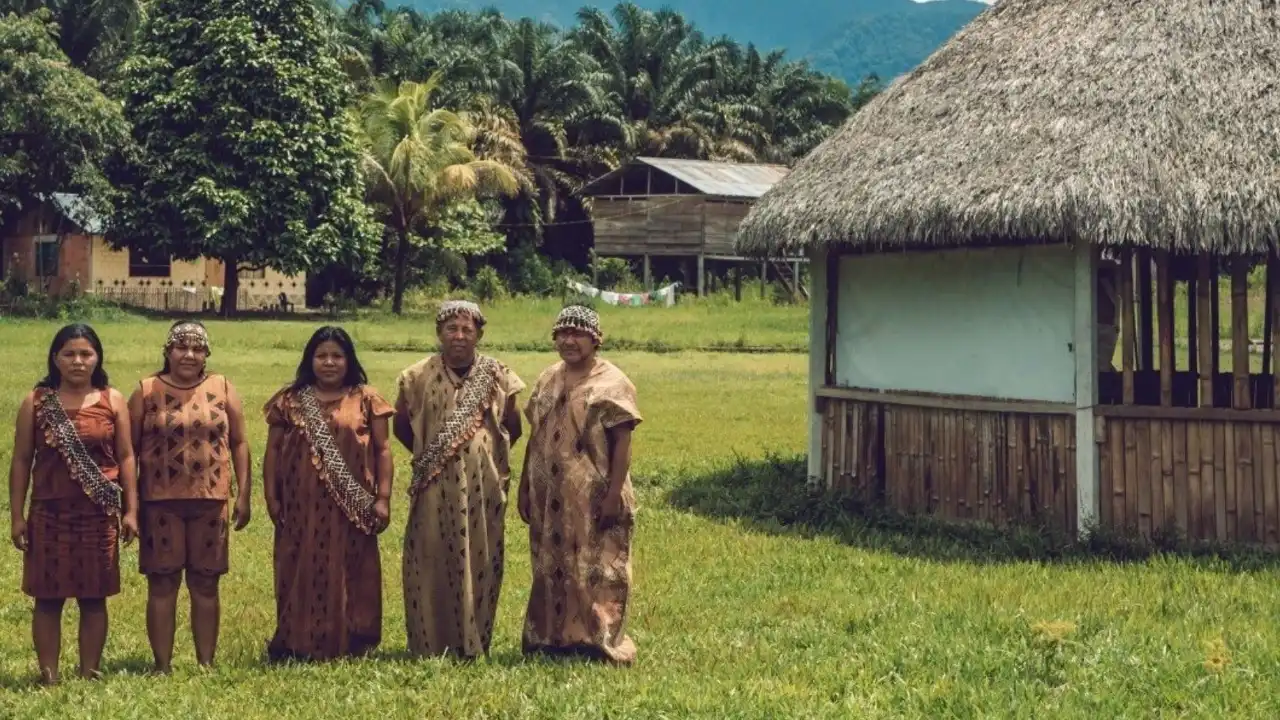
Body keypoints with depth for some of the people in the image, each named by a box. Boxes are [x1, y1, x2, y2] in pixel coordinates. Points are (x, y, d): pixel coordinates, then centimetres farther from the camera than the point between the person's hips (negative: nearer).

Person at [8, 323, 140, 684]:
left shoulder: (113, 400, 3)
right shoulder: (36, 402, 1)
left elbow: (125, 457, 5)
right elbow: (21, 462, 3)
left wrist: (131, 510, 0)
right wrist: (16, 516, -1)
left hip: (98, 514, 0)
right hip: (49, 513, 0)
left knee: (94, 597, 5)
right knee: (47, 597, 2)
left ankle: (89, 674, 13)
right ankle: (48, 675, 9)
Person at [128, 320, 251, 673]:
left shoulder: (223, 389, 6)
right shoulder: (146, 391, 2)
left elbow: (239, 443, 8)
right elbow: (130, 449, 3)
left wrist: (243, 495, 2)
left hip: (210, 500, 1)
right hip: (161, 501, -1)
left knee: (206, 584, 7)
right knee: (162, 584, 1)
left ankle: (207, 663, 15)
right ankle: (162, 665, 8)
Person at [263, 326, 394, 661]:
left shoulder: (366, 399, 3)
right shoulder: (291, 400, 6)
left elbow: (382, 450, 1)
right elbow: (273, 450, 8)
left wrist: (383, 498, -6)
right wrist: (271, 496, 1)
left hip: (351, 507, -1)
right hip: (302, 506, 1)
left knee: (347, 575, 3)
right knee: (302, 575, 3)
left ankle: (349, 645, 9)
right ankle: (299, 645, 8)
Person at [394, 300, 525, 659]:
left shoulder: (497, 377, 1)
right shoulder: (418, 377, -1)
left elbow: (513, 427, 12)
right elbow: (401, 426, 11)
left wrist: (488, 453, 6)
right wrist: (427, 454, 10)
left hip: (483, 486, 1)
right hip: (436, 488, -1)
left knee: (480, 562, 5)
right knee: (432, 563, 1)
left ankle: (474, 642, 15)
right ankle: (431, 644, 8)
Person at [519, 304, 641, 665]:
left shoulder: (611, 384, -8)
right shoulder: (547, 381, 13)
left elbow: (622, 443, -12)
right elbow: (535, 437, 16)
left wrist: (614, 494, -19)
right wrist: (524, 488, 13)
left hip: (593, 500, -6)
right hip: (550, 500, 7)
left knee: (597, 573, -2)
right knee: (551, 570, 11)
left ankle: (599, 643, 3)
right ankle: (552, 638, 20)